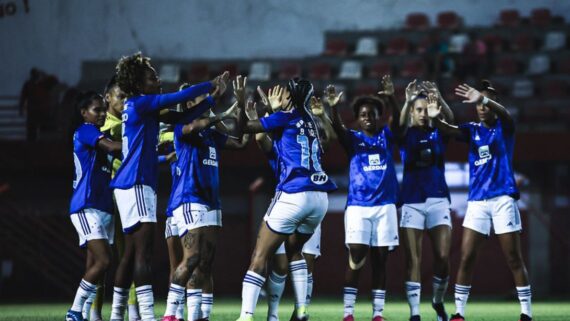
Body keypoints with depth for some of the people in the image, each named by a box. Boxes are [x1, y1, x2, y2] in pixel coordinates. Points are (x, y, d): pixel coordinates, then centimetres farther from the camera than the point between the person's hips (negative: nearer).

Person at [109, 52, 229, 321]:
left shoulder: (141, 107, 17)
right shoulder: (139, 104, -10)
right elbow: (179, 97, -15)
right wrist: (212, 85, -2)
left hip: (138, 185, 10)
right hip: (135, 185, -10)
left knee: (132, 252, 11)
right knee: (143, 250, -17)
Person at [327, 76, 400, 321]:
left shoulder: (386, 136, 9)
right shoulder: (353, 139, 6)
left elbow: (397, 120, -10)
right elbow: (338, 128, -15)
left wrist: (391, 97, -29)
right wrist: (333, 107, -35)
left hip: (385, 205, 2)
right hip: (358, 206, -2)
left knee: (380, 260, 3)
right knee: (356, 259, -9)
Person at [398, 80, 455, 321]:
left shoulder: (438, 134, 7)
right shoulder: (406, 134, 5)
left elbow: (449, 119, -14)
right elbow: (400, 123, -18)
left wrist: (439, 99, -34)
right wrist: (408, 101, -37)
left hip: (438, 199, 1)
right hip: (411, 201, -1)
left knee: (443, 257, -5)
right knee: (413, 259, -7)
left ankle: (438, 301, 19)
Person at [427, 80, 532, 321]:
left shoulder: (503, 127, 0)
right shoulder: (472, 130, 9)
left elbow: (505, 114, -24)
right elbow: (449, 130, -9)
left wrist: (484, 98, -45)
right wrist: (435, 119, -34)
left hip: (503, 198, -3)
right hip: (477, 200, 3)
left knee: (514, 259, -2)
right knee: (466, 257, -3)